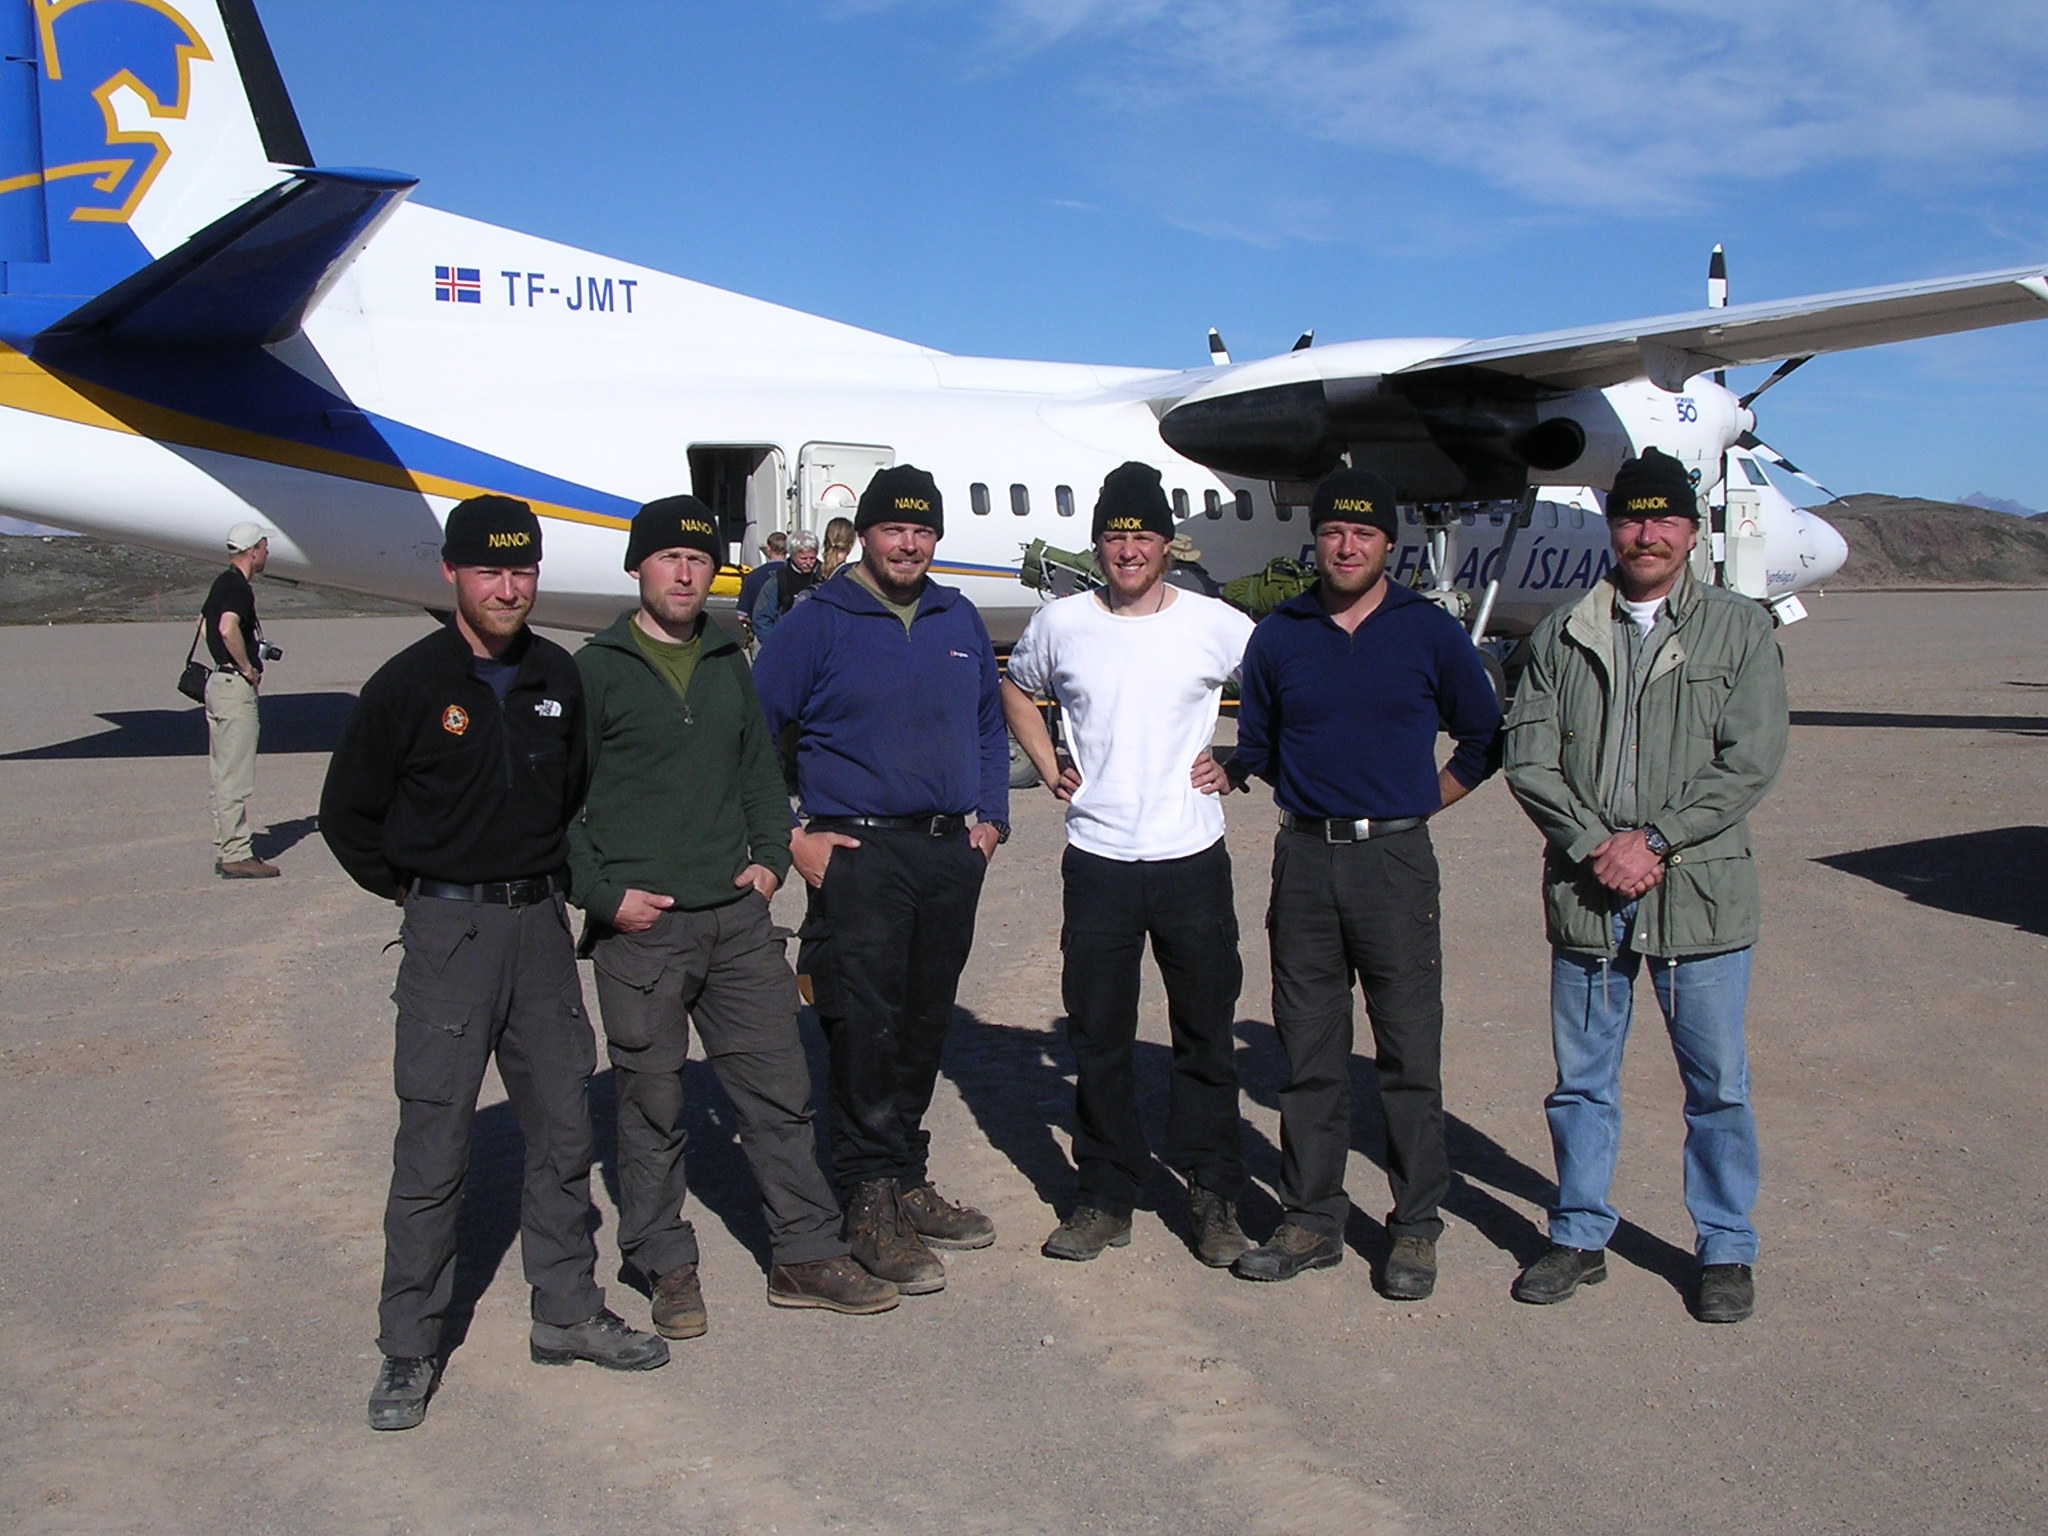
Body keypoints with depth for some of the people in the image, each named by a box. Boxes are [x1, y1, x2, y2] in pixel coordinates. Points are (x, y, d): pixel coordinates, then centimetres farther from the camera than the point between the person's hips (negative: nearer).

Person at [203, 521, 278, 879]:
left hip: (218, 681, 10)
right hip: (236, 687, -10)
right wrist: (248, 668, -20)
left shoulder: (222, 582, 15)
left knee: (222, 774, 13)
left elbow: (204, 622, 30)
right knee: (235, 777, -7)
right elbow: (228, 628, -31)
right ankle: (236, 856, -5)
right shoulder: (239, 587, -15)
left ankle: (225, 850, 19)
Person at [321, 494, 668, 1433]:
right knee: (433, 1146, -2)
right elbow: (347, 815, 0)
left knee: (563, 1129, 11)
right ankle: (408, 1348, 10)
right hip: (448, 933, -5)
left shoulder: (559, 678, 6)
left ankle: (567, 1313, 24)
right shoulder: (410, 684, -7)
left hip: (542, 925, 5)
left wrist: (552, 877, 12)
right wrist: (418, 892, 1)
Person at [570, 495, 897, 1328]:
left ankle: (806, 1254, 18)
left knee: (778, 1086, 7)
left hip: (738, 918, 5)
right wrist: (603, 895, -9)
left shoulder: (730, 664, 14)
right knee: (651, 1103, 5)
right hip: (641, 926, -4)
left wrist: (770, 857, 6)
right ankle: (668, 1267, 20)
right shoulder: (596, 670, -2)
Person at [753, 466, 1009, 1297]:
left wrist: (990, 818, 12)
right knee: (866, 1031, -5)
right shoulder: (817, 622, -3)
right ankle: (869, 1204, 4)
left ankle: (908, 1184, 24)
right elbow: (755, 733, -3)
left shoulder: (958, 620, 13)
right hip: (858, 854, -5)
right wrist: (790, 836, -8)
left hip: (950, 855, 5)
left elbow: (989, 725, 22)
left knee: (924, 1026, 12)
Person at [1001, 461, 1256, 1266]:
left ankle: (1213, 1196, 21)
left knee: (1206, 1034, 7)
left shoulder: (1218, 625, -2)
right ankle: (1106, 1197, 20)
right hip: (1098, 860, 1)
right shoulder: (1060, 624, 2)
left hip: (1193, 859, -1)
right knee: (1097, 1039, 7)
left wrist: (1236, 763, 3)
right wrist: (1049, 767, 10)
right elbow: (1016, 689, 22)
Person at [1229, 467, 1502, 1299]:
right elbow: (1255, 750, 19)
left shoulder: (1430, 632, 3)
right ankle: (1312, 1221, 16)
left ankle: (1416, 1228, 11)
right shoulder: (1277, 637, 8)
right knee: (1309, 1056, 7)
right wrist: (1316, 804, 9)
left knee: (1410, 1055, 0)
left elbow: (1483, 737, 14)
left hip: (1396, 860, -2)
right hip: (1304, 861, 2)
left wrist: (1422, 801, 7)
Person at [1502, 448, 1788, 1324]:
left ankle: (1726, 1249, 24)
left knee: (1717, 1084, 8)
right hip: (1585, 894, 2)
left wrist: (1653, 840, -14)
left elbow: (1751, 763, -6)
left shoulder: (1740, 632, 2)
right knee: (1580, 1079, 11)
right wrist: (1596, 845, -12)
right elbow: (1528, 760, 1)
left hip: (1701, 894, -2)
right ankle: (1579, 1236, 26)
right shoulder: (1562, 636, 8)